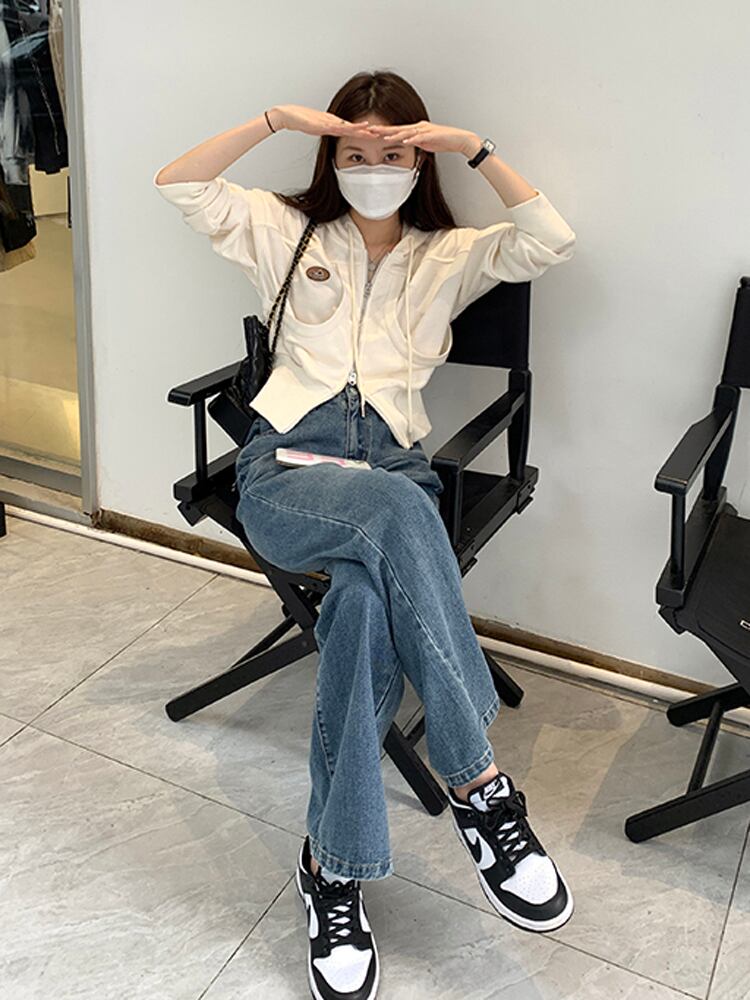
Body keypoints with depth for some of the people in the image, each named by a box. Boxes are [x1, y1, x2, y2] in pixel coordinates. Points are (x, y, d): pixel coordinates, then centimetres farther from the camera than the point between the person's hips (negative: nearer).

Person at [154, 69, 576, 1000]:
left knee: (366, 599, -35)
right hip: (285, 466, -1)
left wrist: (475, 148, 0)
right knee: (400, 510, -37)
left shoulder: (448, 254, 22)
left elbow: (552, 241, 5)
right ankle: (478, 783, -32)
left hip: (393, 463, 1)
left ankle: (334, 868, -24)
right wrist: (274, 120, 2)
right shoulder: (289, 230, 22)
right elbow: (178, 184, 11)